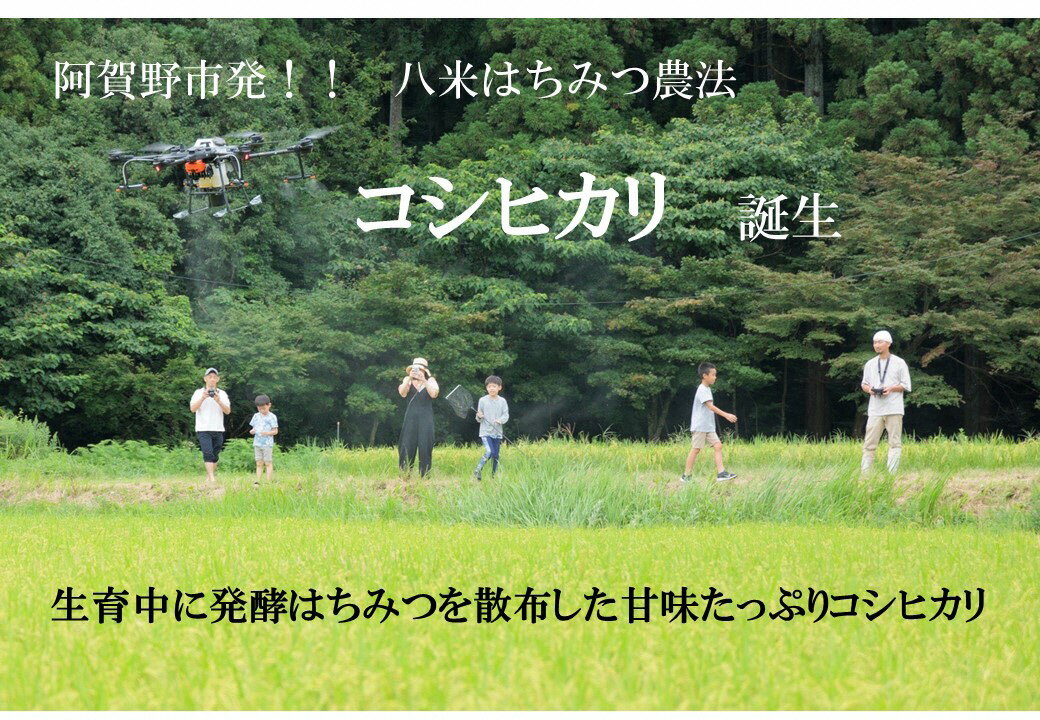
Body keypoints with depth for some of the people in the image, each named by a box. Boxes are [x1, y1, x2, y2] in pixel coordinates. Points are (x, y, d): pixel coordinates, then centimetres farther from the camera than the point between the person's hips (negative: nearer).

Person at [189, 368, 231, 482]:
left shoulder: (222, 394, 10)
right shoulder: (199, 392, 5)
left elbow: (228, 411, 1)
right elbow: (193, 408, -6)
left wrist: (219, 401, -15)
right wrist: (203, 398, -18)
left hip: (218, 429, 3)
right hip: (203, 429, -3)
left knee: (215, 455, 7)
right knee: (208, 453, -16)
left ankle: (210, 476, 19)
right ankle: (212, 478, -24)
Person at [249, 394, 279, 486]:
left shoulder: (272, 417, -4)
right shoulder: (256, 416, 11)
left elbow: (275, 431, -5)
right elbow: (253, 428, 16)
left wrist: (267, 433, -23)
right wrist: (252, 431, -7)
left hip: (267, 443, -4)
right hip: (257, 443, 5)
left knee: (268, 463, -1)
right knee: (259, 464, 6)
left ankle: (269, 481, 1)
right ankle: (257, 481, 6)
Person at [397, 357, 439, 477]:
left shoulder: (430, 380, 6)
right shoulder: (408, 380, 8)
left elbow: (434, 394, -11)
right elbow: (402, 393, -9)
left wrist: (423, 380, -17)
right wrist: (409, 379, -18)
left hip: (426, 418, -1)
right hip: (411, 417, 1)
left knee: (425, 446, -4)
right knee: (407, 446, -4)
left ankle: (424, 475, -1)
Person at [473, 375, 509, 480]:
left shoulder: (502, 401, 4)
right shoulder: (483, 400, 1)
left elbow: (506, 416, 0)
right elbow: (479, 420, 5)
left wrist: (500, 420, -20)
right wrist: (479, 417, -18)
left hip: (497, 433, 3)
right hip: (485, 432, -3)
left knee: (496, 456, 4)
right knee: (489, 452, -20)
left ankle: (494, 475, 17)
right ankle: (477, 471, -8)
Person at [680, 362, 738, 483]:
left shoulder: (707, 389, 15)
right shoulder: (702, 390, -16)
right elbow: (711, 406, -26)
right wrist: (726, 415, -30)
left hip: (709, 427, 9)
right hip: (699, 426, -9)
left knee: (718, 446, -3)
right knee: (695, 449, -4)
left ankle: (721, 473, -10)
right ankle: (686, 476, 3)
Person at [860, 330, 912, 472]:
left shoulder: (899, 363, 2)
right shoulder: (870, 364, 14)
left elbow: (906, 386, 2)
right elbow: (864, 384, 18)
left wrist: (891, 388, -15)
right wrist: (868, 389, -5)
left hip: (893, 409, -3)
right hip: (875, 409, 3)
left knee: (895, 443, -4)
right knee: (869, 443, -1)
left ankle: (891, 473, -4)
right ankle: (864, 473, -1)